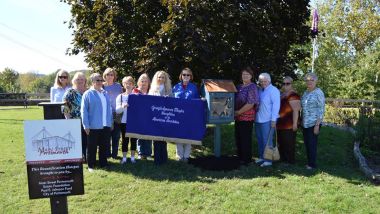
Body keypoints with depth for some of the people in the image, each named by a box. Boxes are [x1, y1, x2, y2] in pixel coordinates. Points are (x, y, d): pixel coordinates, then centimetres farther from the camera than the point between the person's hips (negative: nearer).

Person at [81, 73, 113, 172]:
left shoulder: (105, 93, 11)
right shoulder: (87, 94, -5)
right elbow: (84, 111, -8)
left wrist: (110, 121, 10)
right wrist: (86, 125, -12)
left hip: (105, 125, 5)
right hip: (93, 126, -5)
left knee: (104, 146, 13)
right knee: (92, 147, 5)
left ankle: (103, 163, 25)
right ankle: (91, 165, 16)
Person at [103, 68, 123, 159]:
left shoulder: (118, 86, 5)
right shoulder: (102, 86, 2)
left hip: (116, 114, 1)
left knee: (116, 135, 5)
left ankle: (114, 153, 17)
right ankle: (107, 153, 17)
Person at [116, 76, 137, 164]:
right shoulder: (120, 96, 5)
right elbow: (117, 110, -4)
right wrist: (122, 106, -24)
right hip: (124, 122, 0)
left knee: (134, 139, 7)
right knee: (125, 140, 4)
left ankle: (132, 157, 19)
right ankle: (124, 158, 14)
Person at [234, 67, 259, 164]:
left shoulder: (252, 87, -10)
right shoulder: (239, 87, 12)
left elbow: (250, 104, -19)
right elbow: (235, 101, 23)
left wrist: (238, 112, -15)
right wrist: (235, 112, 6)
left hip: (247, 117, -7)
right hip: (238, 117, 7)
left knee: (245, 139, 2)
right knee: (238, 138, 15)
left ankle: (246, 159, 15)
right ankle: (239, 157, 29)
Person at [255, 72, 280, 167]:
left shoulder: (273, 90, -9)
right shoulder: (259, 90, 15)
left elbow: (276, 105, -14)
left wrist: (273, 120, -18)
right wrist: (254, 117, 16)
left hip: (268, 120, -8)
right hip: (258, 120, 8)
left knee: (267, 140, -3)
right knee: (260, 140, 15)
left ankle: (268, 160, 4)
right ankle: (261, 157, 26)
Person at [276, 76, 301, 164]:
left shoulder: (293, 95, -13)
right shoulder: (282, 94, 15)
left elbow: (296, 110, -18)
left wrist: (295, 123, -21)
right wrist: (277, 122, 24)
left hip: (289, 125, -9)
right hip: (281, 124, 9)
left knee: (289, 143, -1)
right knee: (281, 143, 14)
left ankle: (290, 161, 10)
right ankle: (283, 159, 26)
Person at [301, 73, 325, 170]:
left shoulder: (318, 93, -9)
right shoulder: (305, 93, 13)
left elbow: (321, 110, -12)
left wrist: (317, 125, -17)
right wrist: (301, 121, 14)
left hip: (313, 123, -7)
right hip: (305, 123, 7)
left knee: (312, 143, -3)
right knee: (306, 143, 10)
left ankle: (312, 164, 8)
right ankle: (309, 162, 21)